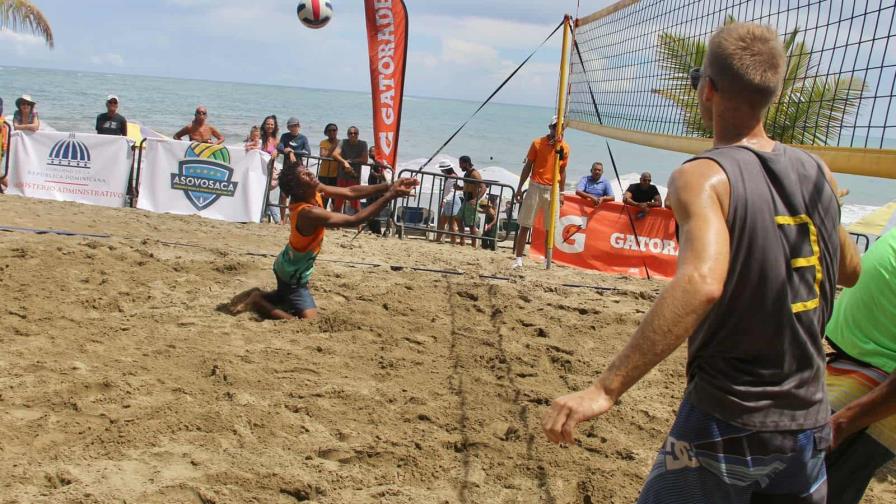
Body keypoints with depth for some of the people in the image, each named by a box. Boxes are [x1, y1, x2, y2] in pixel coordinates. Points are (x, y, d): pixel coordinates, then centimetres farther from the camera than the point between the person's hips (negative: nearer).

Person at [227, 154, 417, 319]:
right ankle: (257, 302, -7)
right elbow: (354, 220, -38)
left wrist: (389, 187, -18)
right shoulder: (310, 213, -36)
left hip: (288, 266, 10)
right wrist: (390, 196, -39)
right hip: (293, 274, -10)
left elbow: (350, 192, -10)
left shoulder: (314, 191, -12)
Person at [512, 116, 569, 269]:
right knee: (525, 225, -1)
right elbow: (528, 166, 3)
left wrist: (561, 193, 10)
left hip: (553, 190, 2)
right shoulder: (537, 143, -1)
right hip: (536, 187, -2)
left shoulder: (565, 148, 5)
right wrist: (520, 187, 1)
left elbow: (563, 171, 12)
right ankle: (518, 258, 3)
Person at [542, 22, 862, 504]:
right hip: (808, 423, 6)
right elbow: (849, 271, 19)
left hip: (727, 423, -6)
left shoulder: (702, 177, -15)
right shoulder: (817, 172, 2)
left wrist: (606, 388, -35)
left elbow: (701, 282, -34)